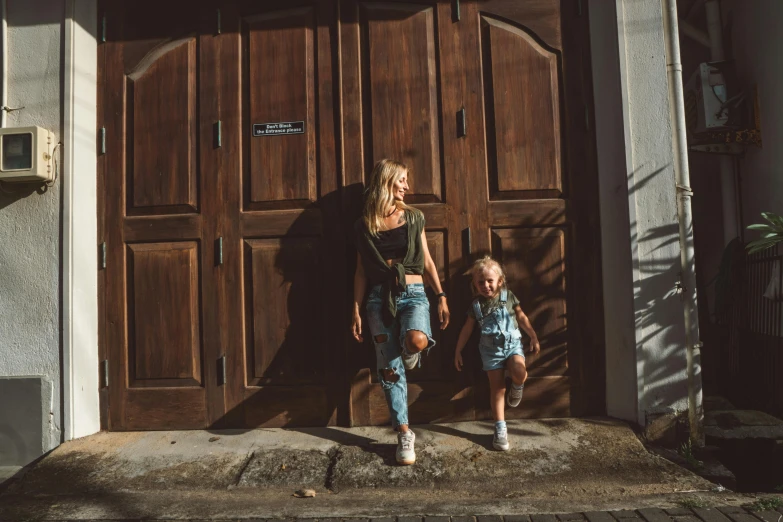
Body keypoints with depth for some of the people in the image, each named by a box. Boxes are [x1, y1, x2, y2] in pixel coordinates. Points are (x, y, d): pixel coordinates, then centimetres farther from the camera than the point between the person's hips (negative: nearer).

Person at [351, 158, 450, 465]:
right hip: (380, 298, 0)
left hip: (413, 294, 0)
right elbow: (361, 271, 8)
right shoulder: (364, 225, 6)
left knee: (416, 340, -31)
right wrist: (356, 311, 4)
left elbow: (427, 261, 10)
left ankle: (409, 354, 8)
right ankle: (404, 434, 13)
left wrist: (441, 296, 4)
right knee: (390, 370, -3)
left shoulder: (413, 218, 8)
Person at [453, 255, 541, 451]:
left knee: (520, 374, -27)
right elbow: (467, 329, 8)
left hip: (512, 343, 0)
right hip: (491, 349, 1)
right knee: (497, 388, 1)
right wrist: (458, 351, 8)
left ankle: (516, 388, 11)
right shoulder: (476, 305, 1)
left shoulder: (508, 296, 1)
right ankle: (500, 429, 12)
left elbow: (522, 317, 10)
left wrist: (534, 337, 8)